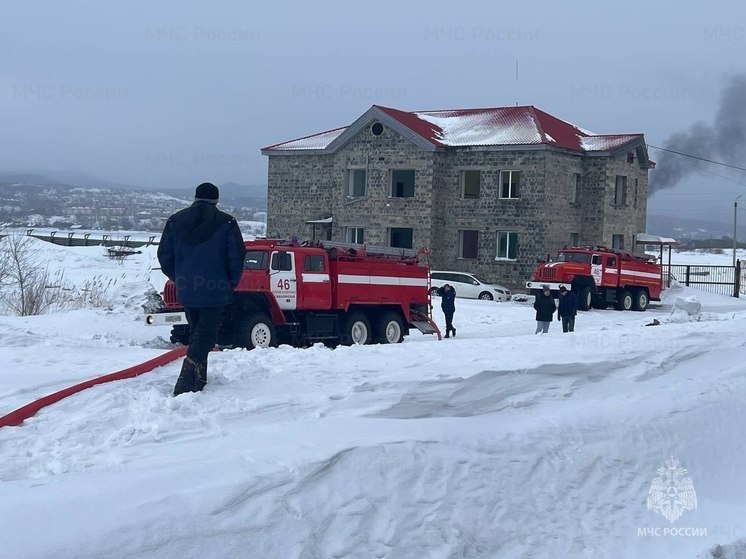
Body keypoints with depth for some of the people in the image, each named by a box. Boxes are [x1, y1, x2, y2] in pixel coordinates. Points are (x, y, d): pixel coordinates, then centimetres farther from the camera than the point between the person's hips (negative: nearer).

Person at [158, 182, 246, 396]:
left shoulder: (175, 221, 5)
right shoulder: (226, 223, -7)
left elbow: (164, 255, 7)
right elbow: (236, 257, -7)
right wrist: (232, 282, 8)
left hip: (186, 290, 4)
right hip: (215, 290, -4)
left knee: (196, 332, 19)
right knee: (206, 334, -3)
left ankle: (199, 380, 23)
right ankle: (187, 378, -20)